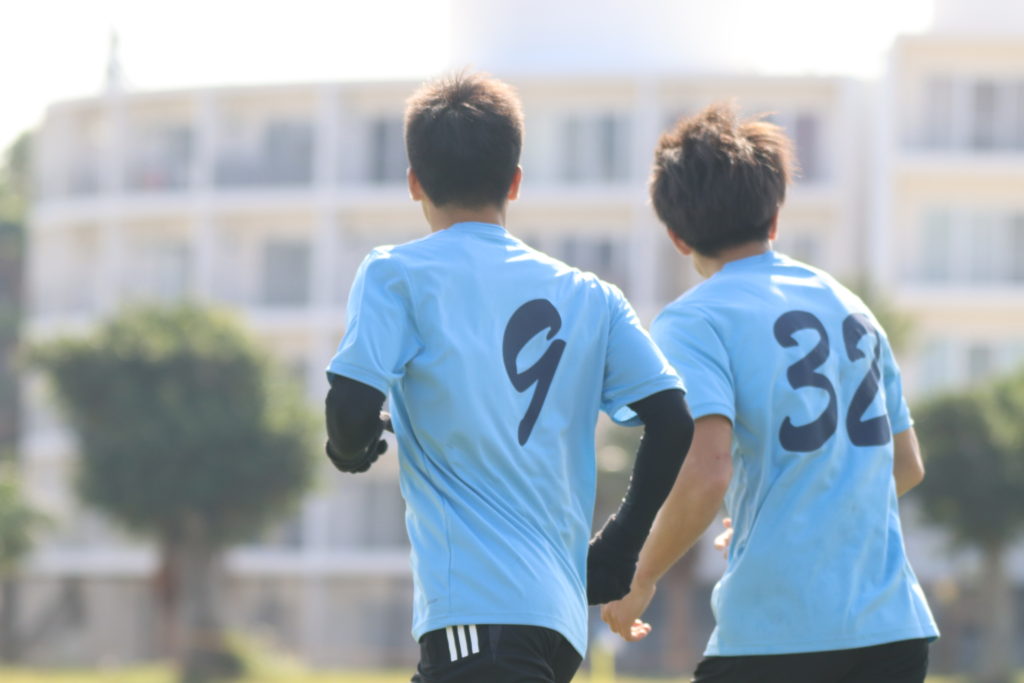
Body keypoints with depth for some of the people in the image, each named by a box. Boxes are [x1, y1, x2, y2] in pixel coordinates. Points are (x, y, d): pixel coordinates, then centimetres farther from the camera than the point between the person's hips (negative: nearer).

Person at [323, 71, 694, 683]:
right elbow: (673, 424, 7)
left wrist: (349, 448, 13)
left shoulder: (395, 275, 2)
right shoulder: (590, 298, 15)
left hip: (477, 608, -7)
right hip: (561, 610, 7)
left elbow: (353, 410, -10)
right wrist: (620, 548, 18)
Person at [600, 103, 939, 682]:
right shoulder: (850, 307, 16)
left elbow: (705, 475, -18)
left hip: (774, 635, -5)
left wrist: (638, 579, -4)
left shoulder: (691, 323, -5)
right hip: (895, 628, 5)